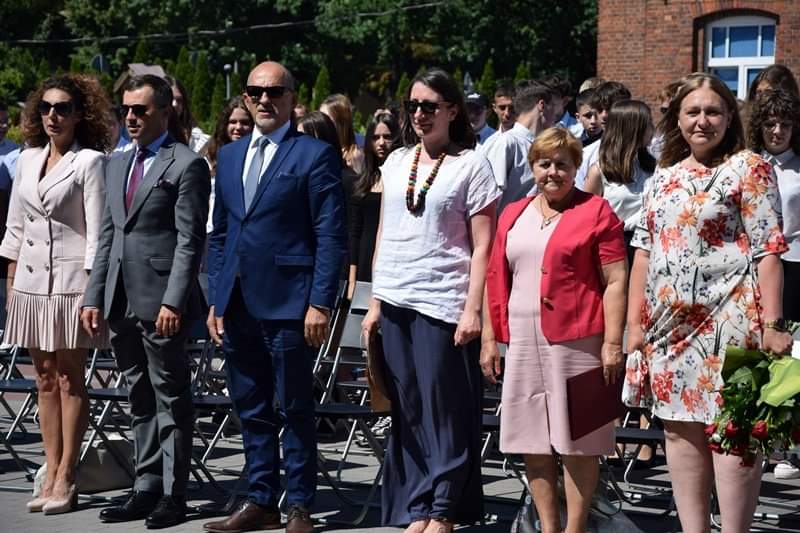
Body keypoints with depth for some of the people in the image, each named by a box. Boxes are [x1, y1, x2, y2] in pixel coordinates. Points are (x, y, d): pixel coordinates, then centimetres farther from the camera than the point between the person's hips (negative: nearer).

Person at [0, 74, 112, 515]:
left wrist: (92, 290, -14)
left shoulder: (90, 161, -7)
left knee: (69, 382, -1)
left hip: (71, 281, -6)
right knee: (45, 381, 8)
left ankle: (65, 479, 3)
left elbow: (97, 232, -10)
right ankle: (51, 475, 12)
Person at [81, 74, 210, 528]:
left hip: (161, 302, -7)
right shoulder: (118, 165, 17)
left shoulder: (187, 165, -6)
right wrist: (94, 296, 12)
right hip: (122, 302, 7)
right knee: (141, 401, 13)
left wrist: (174, 301, -18)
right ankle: (147, 489, 19)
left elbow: (190, 240, -11)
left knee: (171, 400, 0)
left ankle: (173, 496, 5)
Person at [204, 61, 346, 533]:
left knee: (295, 410, 1)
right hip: (238, 306, 6)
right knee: (251, 410, 12)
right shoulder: (230, 157, 15)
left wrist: (321, 303, -14)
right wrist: (216, 301, 12)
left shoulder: (316, 155, -4)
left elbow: (331, 237, -8)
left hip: (288, 304, -6)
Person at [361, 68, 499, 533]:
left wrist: (472, 309, -13)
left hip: (442, 303, -5)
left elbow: (482, 246, -6)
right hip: (396, 302, 5)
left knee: (445, 411, -2)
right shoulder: (397, 162, 13)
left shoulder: (471, 165, -2)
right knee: (408, 411, 8)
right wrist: (375, 302, 12)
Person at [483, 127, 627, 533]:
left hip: (576, 342, -5)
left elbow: (616, 281, -6)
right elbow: (496, 280, 17)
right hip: (523, 343, 5)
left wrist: (612, 342, -12)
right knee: (533, 440, 8)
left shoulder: (595, 212, -1)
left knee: (577, 441, 0)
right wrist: (489, 336, 11)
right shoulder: (512, 215, 15)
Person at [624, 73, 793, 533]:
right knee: (681, 429, 8)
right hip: (672, 322, 6)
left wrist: (771, 323, -16)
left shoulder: (749, 168, -3)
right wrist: (636, 322, 11)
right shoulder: (664, 178, 15)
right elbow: (645, 252, 17)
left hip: (728, 320, -6)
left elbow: (768, 251, -9)